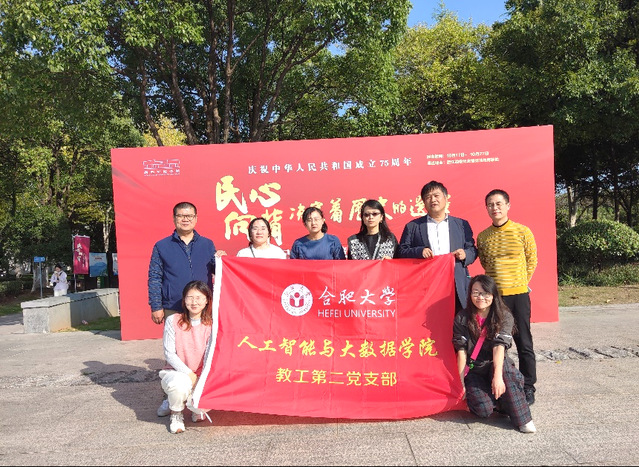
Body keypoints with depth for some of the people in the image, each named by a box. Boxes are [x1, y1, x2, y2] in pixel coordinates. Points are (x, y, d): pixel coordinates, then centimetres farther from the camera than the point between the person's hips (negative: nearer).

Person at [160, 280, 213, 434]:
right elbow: (169, 353, -7)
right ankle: (176, 414, -1)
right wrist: (189, 373, -17)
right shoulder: (173, 321, -6)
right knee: (179, 384, -37)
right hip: (177, 371, -1)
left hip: (203, 375, 1)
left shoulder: (211, 323, -5)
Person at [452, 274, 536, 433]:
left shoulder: (504, 317, -7)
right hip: (473, 372, -1)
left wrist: (498, 376, -36)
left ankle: (523, 419, -22)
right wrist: (461, 384, -14)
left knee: (503, 366, -35)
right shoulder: (462, 319, -5)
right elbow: (461, 352, -9)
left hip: (495, 367, 1)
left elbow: (499, 347, -21)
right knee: (484, 409, -26)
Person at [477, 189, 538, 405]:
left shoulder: (522, 232, -4)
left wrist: (520, 283, 10)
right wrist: (495, 281, 11)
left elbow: (532, 261, 8)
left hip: (518, 294, -2)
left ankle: (528, 387, 17)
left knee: (524, 343, 4)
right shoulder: (482, 237, 3)